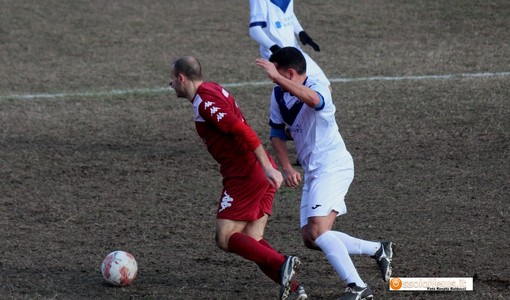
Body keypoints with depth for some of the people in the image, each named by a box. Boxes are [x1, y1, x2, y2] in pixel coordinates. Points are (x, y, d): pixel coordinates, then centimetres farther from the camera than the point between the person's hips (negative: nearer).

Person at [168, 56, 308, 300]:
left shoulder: (205, 102, -14)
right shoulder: (213, 90, 17)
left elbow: (243, 131, -24)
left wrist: (267, 167, -27)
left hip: (246, 176, -10)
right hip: (261, 173, 10)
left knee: (225, 239, -5)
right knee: (252, 241, 8)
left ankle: (281, 264, -21)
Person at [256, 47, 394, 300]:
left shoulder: (318, 89, -19)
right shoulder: (278, 95, 7)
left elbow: (311, 99, -45)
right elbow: (276, 132, 16)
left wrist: (276, 77, -56)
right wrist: (287, 168, 3)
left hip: (333, 167, -9)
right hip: (312, 172, 9)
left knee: (317, 231, -23)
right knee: (310, 239, 6)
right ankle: (378, 250, 20)